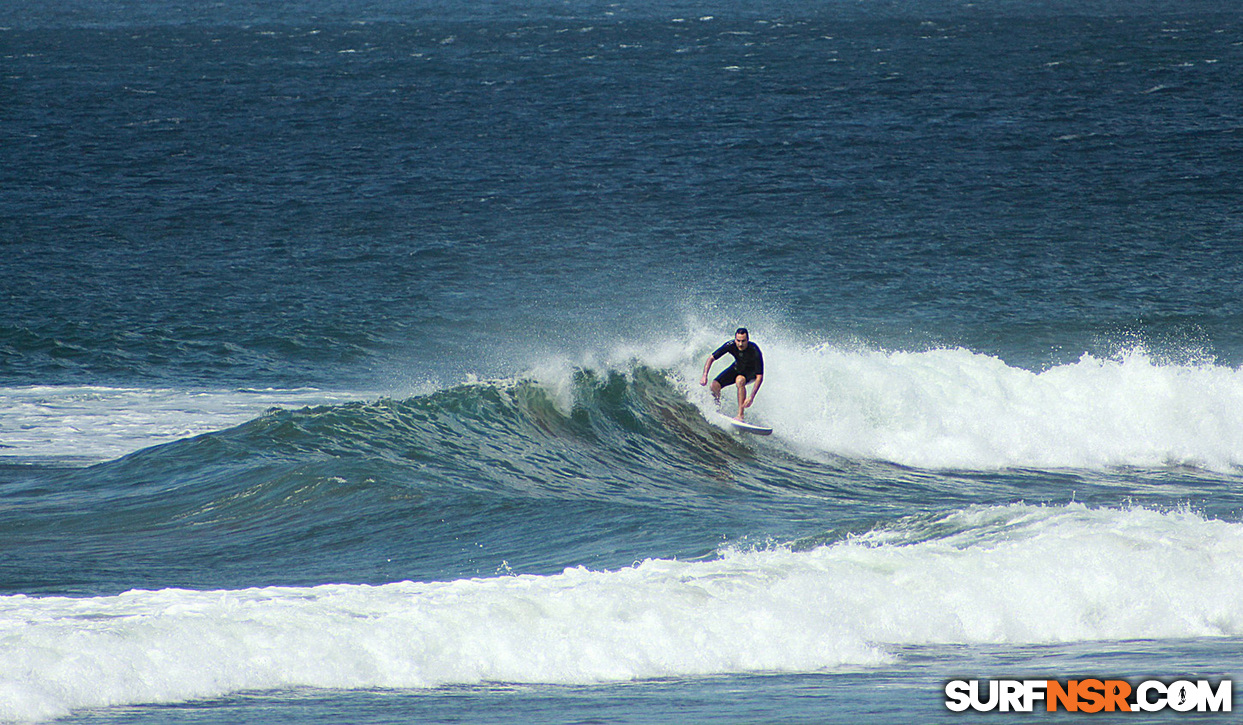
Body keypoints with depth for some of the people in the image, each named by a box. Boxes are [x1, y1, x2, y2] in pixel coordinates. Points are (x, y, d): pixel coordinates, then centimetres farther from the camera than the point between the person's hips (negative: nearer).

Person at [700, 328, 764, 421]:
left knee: (740, 380, -37)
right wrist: (704, 376, -30)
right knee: (714, 386, -12)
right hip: (737, 368, 4)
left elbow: (759, 377, -38)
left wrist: (751, 397, -46)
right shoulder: (731, 345, -28)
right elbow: (711, 358, -17)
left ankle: (740, 415, -34)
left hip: (752, 371, -4)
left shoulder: (755, 351, -37)